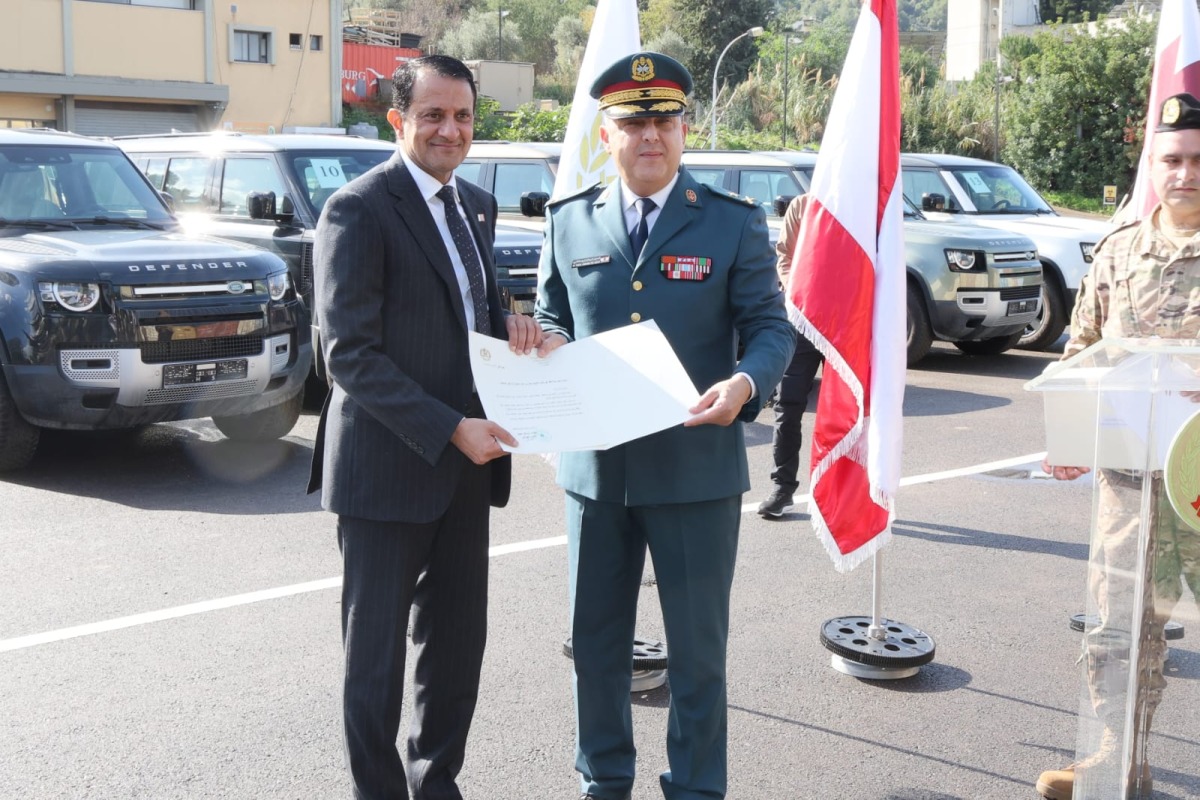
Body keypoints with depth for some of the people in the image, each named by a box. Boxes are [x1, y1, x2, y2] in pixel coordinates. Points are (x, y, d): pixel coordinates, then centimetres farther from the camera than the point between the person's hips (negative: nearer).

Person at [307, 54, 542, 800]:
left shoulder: (478, 205, 11)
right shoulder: (359, 209, -12)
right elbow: (350, 354, -17)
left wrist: (511, 325, -2)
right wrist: (449, 429, -23)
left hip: (464, 465, 7)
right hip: (388, 468, -7)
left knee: (459, 640, 15)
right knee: (378, 654, 6)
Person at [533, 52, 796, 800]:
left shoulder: (735, 222, -2)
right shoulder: (570, 221, 6)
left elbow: (771, 325, -2)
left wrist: (747, 382, -22)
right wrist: (551, 347, -9)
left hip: (696, 468, -3)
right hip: (595, 464, 3)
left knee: (698, 647, 9)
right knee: (596, 641, 15)